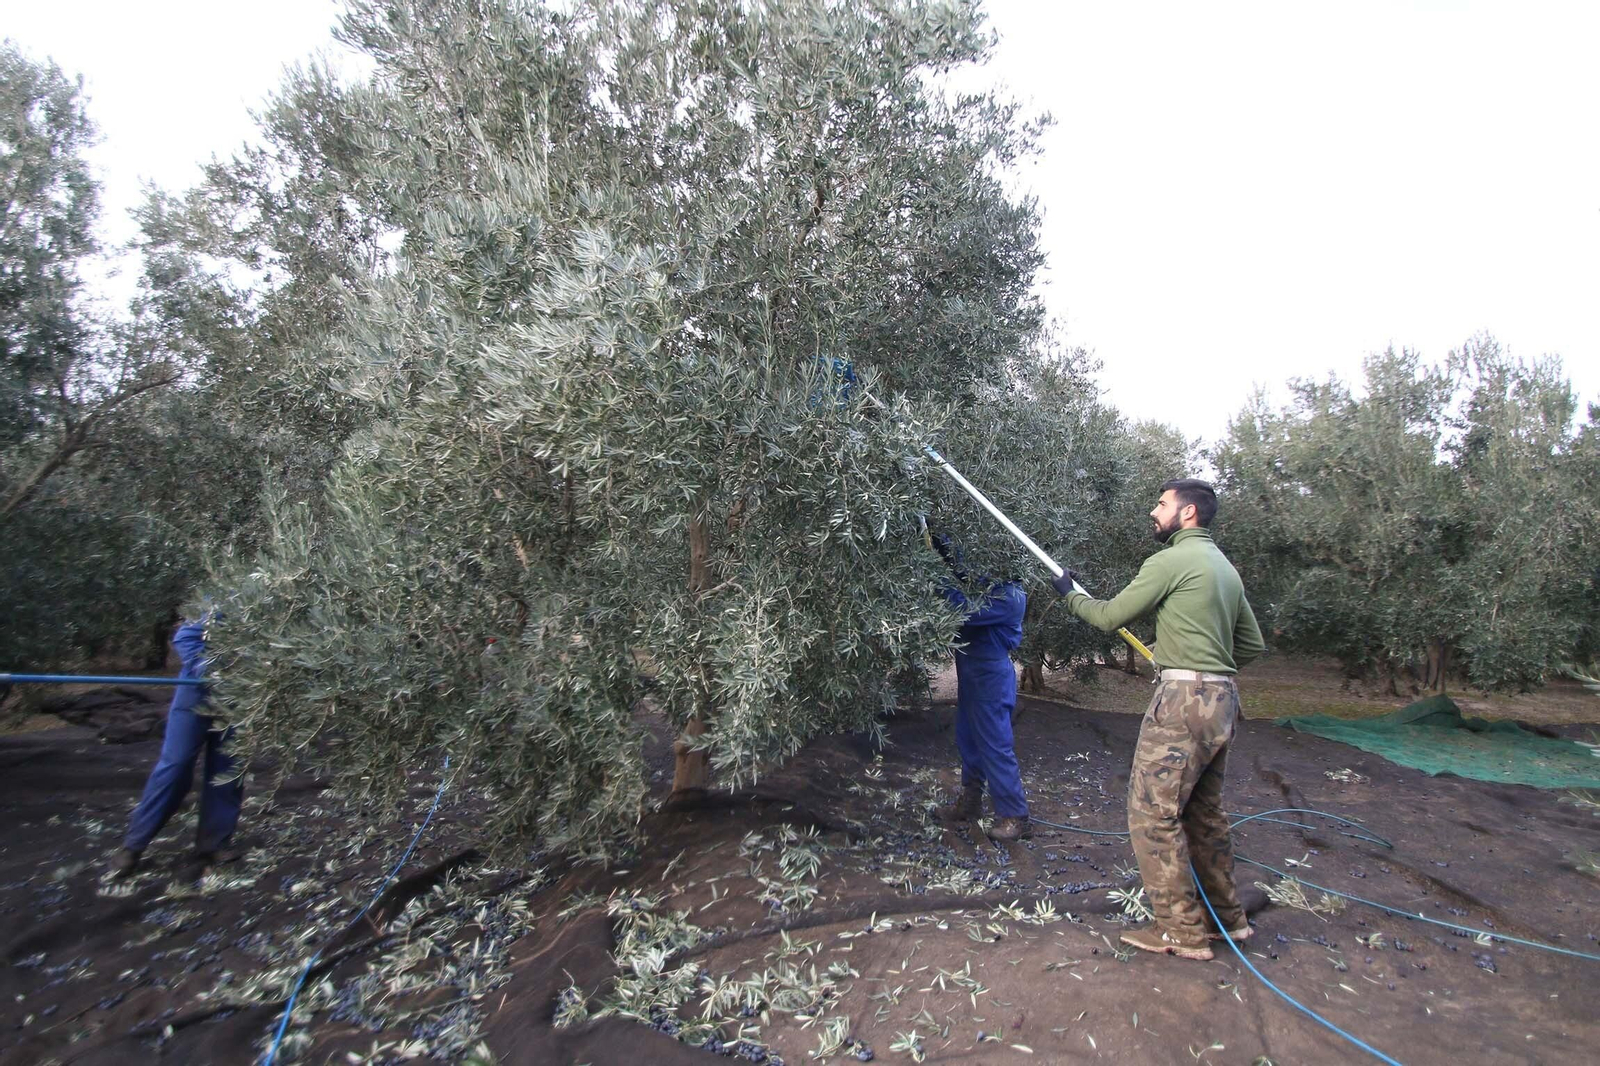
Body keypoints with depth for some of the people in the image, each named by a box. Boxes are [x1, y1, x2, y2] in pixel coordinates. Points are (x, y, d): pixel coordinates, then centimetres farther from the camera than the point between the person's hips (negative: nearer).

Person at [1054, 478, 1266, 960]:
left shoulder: (1171, 560, -11)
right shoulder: (1225, 567, 17)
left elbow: (1110, 616, -8)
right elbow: (1253, 644, 20)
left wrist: (1070, 595, 9)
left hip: (1183, 701, -10)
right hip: (1222, 700, 10)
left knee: (1152, 813, -2)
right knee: (1203, 812, 20)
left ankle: (1183, 932, 6)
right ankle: (1227, 916, 32)